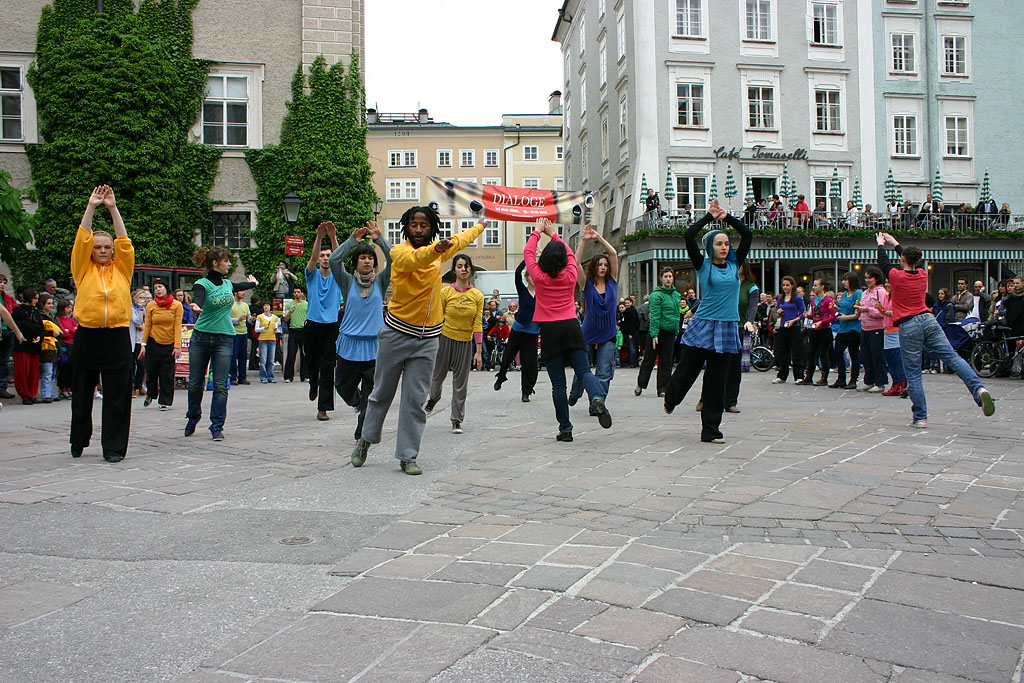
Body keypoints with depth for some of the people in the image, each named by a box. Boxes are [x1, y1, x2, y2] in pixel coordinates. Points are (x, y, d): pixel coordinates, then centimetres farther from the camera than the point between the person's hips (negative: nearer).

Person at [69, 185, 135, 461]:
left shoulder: (122, 269, 10)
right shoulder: (83, 270, 9)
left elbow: (124, 241, 2)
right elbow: (82, 240, 0)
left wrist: (113, 208, 0)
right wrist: (91, 207, -2)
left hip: (118, 338, 0)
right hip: (87, 337, 0)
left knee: (117, 397, 0)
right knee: (82, 394, 10)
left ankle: (114, 448, 7)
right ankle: (78, 442, 29)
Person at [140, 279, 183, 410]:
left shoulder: (177, 305, -4)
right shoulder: (151, 305, 0)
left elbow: (177, 326, -7)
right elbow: (147, 326, 2)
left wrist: (177, 346, -12)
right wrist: (143, 344, -2)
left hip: (169, 344, -1)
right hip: (153, 343, 1)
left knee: (167, 374, 1)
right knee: (151, 371, 9)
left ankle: (165, 401, 10)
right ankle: (150, 395, 35)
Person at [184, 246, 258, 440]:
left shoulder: (227, 284, 10)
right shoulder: (202, 284, -8)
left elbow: (243, 286, 33)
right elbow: (198, 298, -30)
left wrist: (253, 282, 51)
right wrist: (196, 306, -52)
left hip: (224, 339, 3)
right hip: (201, 337, -3)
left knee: (221, 384, -4)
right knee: (195, 382, 7)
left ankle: (217, 426, 3)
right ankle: (193, 416, 32)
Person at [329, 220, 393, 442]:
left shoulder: (380, 281, 8)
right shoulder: (348, 282, 6)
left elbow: (393, 259, -5)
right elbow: (334, 260, -9)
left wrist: (380, 239, -11)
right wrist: (352, 240, -9)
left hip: (374, 344, 0)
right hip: (349, 343, 1)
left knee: (370, 393, -1)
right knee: (343, 386, 10)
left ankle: (362, 434, 8)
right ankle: (359, 403, 42)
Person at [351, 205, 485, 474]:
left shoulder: (439, 250, 5)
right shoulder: (399, 252, -11)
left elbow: (460, 240, 27)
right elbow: (415, 259, -34)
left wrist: (480, 225, 43)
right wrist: (435, 250, -55)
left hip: (427, 338, 3)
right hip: (396, 333, -3)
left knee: (415, 399, 1)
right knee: (382, 392, 11)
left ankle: (407, 456, 8)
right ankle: (366, 438, 33)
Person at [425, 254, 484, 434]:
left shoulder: (477, 295, -3)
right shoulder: (445, 292, -6)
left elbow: (478, 324, -3)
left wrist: (478, 352, -7)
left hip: (465, 342, 1)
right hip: (445, 338, 0)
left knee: (461, 381, 2)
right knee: (438, 374, 14)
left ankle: (457, 420, 14)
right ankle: (433, 398, 48)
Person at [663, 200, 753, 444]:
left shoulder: (734, 265, 10)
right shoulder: (703, 265, 0)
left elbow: (748, 236, 10)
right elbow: (689, 235, -10)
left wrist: (728, 217, 5)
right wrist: (710, 216, -2)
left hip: (726, 329, 3)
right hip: (702, 327, -3)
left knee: (716, 381, 5)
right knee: (687, 371, 4)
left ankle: (711, 430, 10)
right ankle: (670, 398, 37)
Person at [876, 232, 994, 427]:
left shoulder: (897, 276, -6)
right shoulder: (923, 274, 8)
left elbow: (883, 263, 15)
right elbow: (912, 263, 30)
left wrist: (881, 245, 34)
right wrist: (895, 243, 42)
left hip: (908, 327, -4)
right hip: (928, 321, 4)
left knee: (913, 373, 0)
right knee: (952, 357, -5)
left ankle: (920, 417, 1)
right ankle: (979, 389, -28)